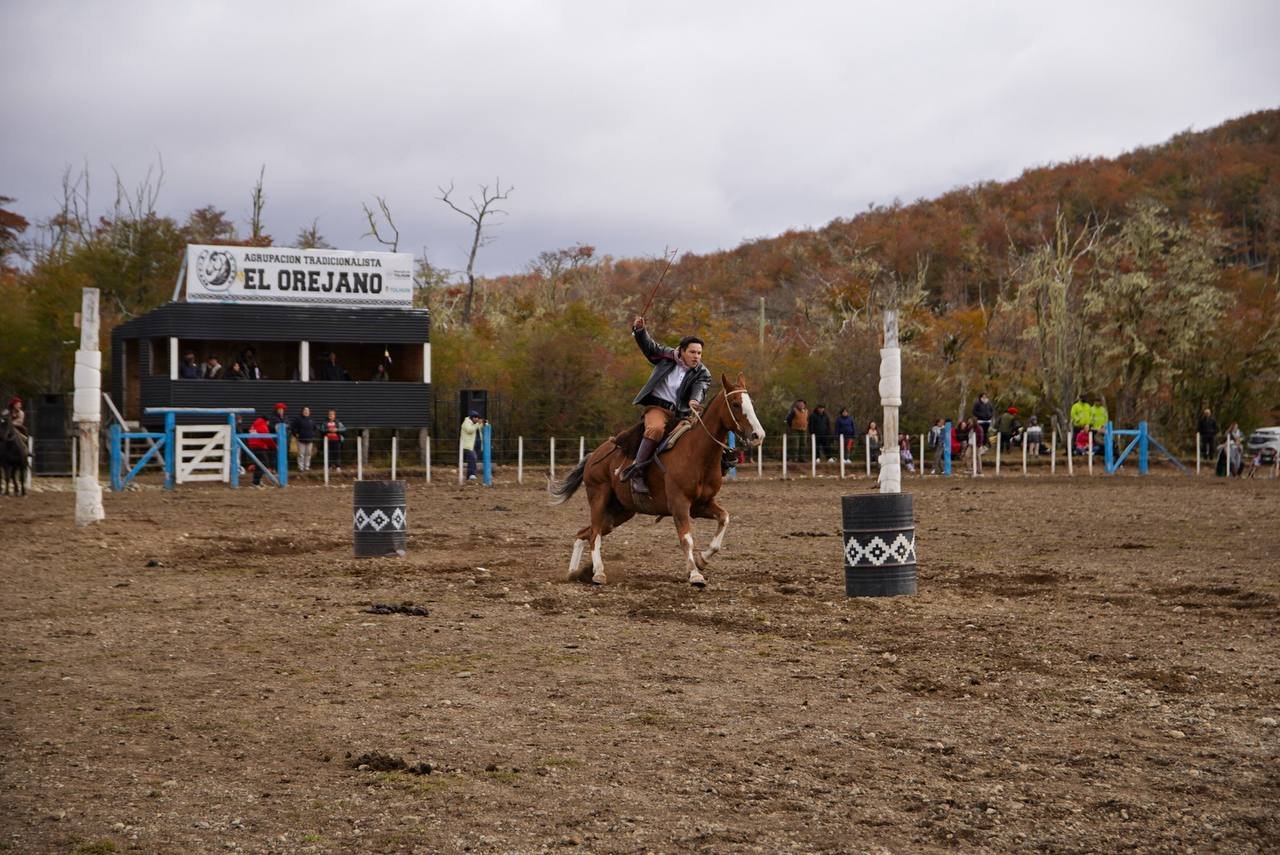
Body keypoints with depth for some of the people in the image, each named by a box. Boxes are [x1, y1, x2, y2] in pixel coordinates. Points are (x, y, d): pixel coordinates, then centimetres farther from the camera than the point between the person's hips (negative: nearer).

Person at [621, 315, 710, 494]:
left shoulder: (702, 374, 4)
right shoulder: (667, 356, 5)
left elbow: (699, 390, -14)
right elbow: (648, 346, 4)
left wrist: (693, 402, -38)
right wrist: (639, 330, -17)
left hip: (681, 412, 4)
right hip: (657, 406, -4)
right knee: (656, 428, -34)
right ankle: (636, 473, -33)